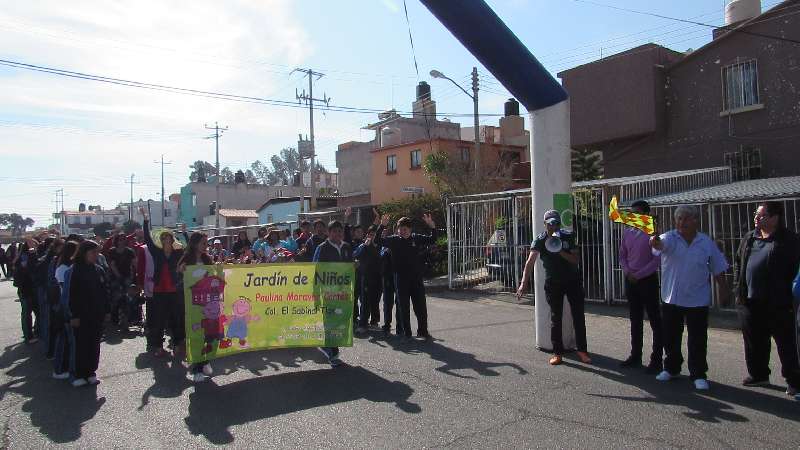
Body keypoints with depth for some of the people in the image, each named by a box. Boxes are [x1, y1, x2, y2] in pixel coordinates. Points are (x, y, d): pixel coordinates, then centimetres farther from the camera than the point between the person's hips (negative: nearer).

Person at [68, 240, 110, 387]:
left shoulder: (99, 270, 7)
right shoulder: (76, 270, -7)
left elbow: (105, 292, 11)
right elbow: (73, 294, -9)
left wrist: (106, 310, 8)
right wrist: (74, 315, -12)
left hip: (97, 315, 5)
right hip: (82, 315, -4)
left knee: (94, 343, 9)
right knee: (81, 344, 2)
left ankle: (91, 372, 19)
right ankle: (79, 374, 12)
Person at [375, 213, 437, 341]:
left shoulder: (417, 238, 3)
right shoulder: (394, 240, -1)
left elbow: (432, 240, 8)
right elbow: (378, 240, -7)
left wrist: (432, 226, -9)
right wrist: (382, 226, -21)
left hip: (417, 278, 2)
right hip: (401, 279, -1)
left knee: (421, 306, 7)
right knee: (403, 307, 6)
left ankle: (423, 331, 20)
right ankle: (405, 332, 17)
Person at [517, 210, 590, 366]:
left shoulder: (568, 237, -7)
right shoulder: (540, 241, -12)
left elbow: (576, 259, -9)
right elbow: (530, 262, -25)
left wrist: (560, 252, -26)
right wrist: (524, 283, -38)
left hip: (573, 280, 1)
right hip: (553, 283, -1)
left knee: (578, 316, 5)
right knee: (555, 318, 3)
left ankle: (582, 350, 16)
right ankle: (557, 352, 12)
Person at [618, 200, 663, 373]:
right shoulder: (627, 232, 9)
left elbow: (657, 259, -12)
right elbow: (622, 256, 14)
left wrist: (638, 275, -15)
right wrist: (627, 272, -3)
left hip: (648, 280, -6)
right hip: (630, 281, 6)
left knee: (655, 320, 0)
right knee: (635, 320, 13)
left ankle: (657, 360, 5)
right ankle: (635, 356, 23)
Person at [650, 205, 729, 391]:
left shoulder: (706, 242, 1)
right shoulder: (670, 238, -6)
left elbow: (718, 268, 10)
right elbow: (662, 244, -30)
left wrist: (722, 287, 8)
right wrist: (655, 242, -53)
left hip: (697, 299, 0)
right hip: (671, 298, 0)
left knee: (698, 340, 3)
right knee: (670, 337, 12)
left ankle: (698, 375, 16)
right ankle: (671, 368, 30)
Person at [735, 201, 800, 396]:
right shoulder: (748, 239, 12)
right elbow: (740, 265, 17)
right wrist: (739, 292, 13)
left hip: (778, 303, -6)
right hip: (750, 302, 6)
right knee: (754, 343, 14)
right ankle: (758, 375, 28)